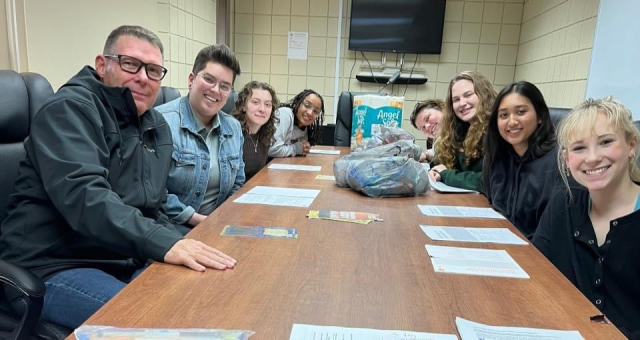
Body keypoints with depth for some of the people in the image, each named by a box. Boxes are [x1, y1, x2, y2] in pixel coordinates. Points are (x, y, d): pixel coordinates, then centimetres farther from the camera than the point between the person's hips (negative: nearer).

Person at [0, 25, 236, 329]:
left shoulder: (157, 127, 11)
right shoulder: (69, 109, -12)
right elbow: (83, 194, -29)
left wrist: (180, 244, -1)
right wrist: (162, 243, -39)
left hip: (127, 262, 8)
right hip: (55, 267, -7)